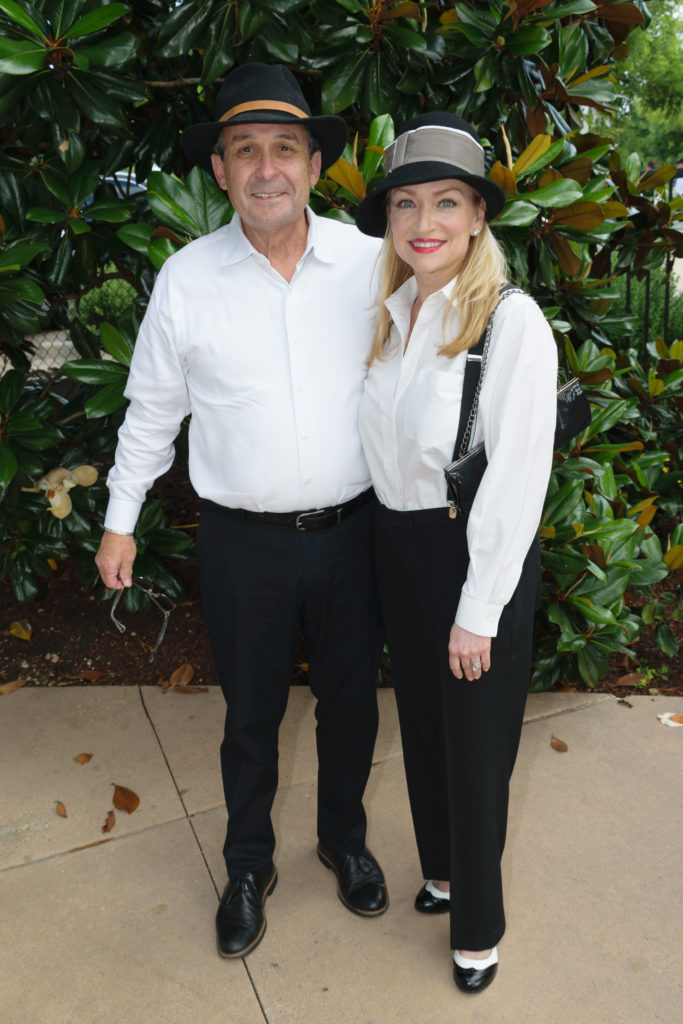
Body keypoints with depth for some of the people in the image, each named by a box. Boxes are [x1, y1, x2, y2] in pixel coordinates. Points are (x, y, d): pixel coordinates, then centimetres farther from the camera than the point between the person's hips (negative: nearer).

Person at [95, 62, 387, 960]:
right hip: (243, 542, -1)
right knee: (252, 714, 15)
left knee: (351, 701, 18)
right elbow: (152, 408, 5)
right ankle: (249, 867, 41)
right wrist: (121, 518, 9)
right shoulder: (187, 278, -5)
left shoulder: (368, 261, -3)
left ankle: (345, 839, 46)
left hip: (352, 530, 1)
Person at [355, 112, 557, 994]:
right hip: (395, 545, 7)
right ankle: (443, 867, 48)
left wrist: (479, 612, -16)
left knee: (475, 746, 9)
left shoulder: (511, 322, -17)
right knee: (421, 724, 21)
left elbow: (517, 479, -18)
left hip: (476, 554, -6)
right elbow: (384, 443, 9)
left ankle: (477, 926, 35)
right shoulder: (388, 315, 5)